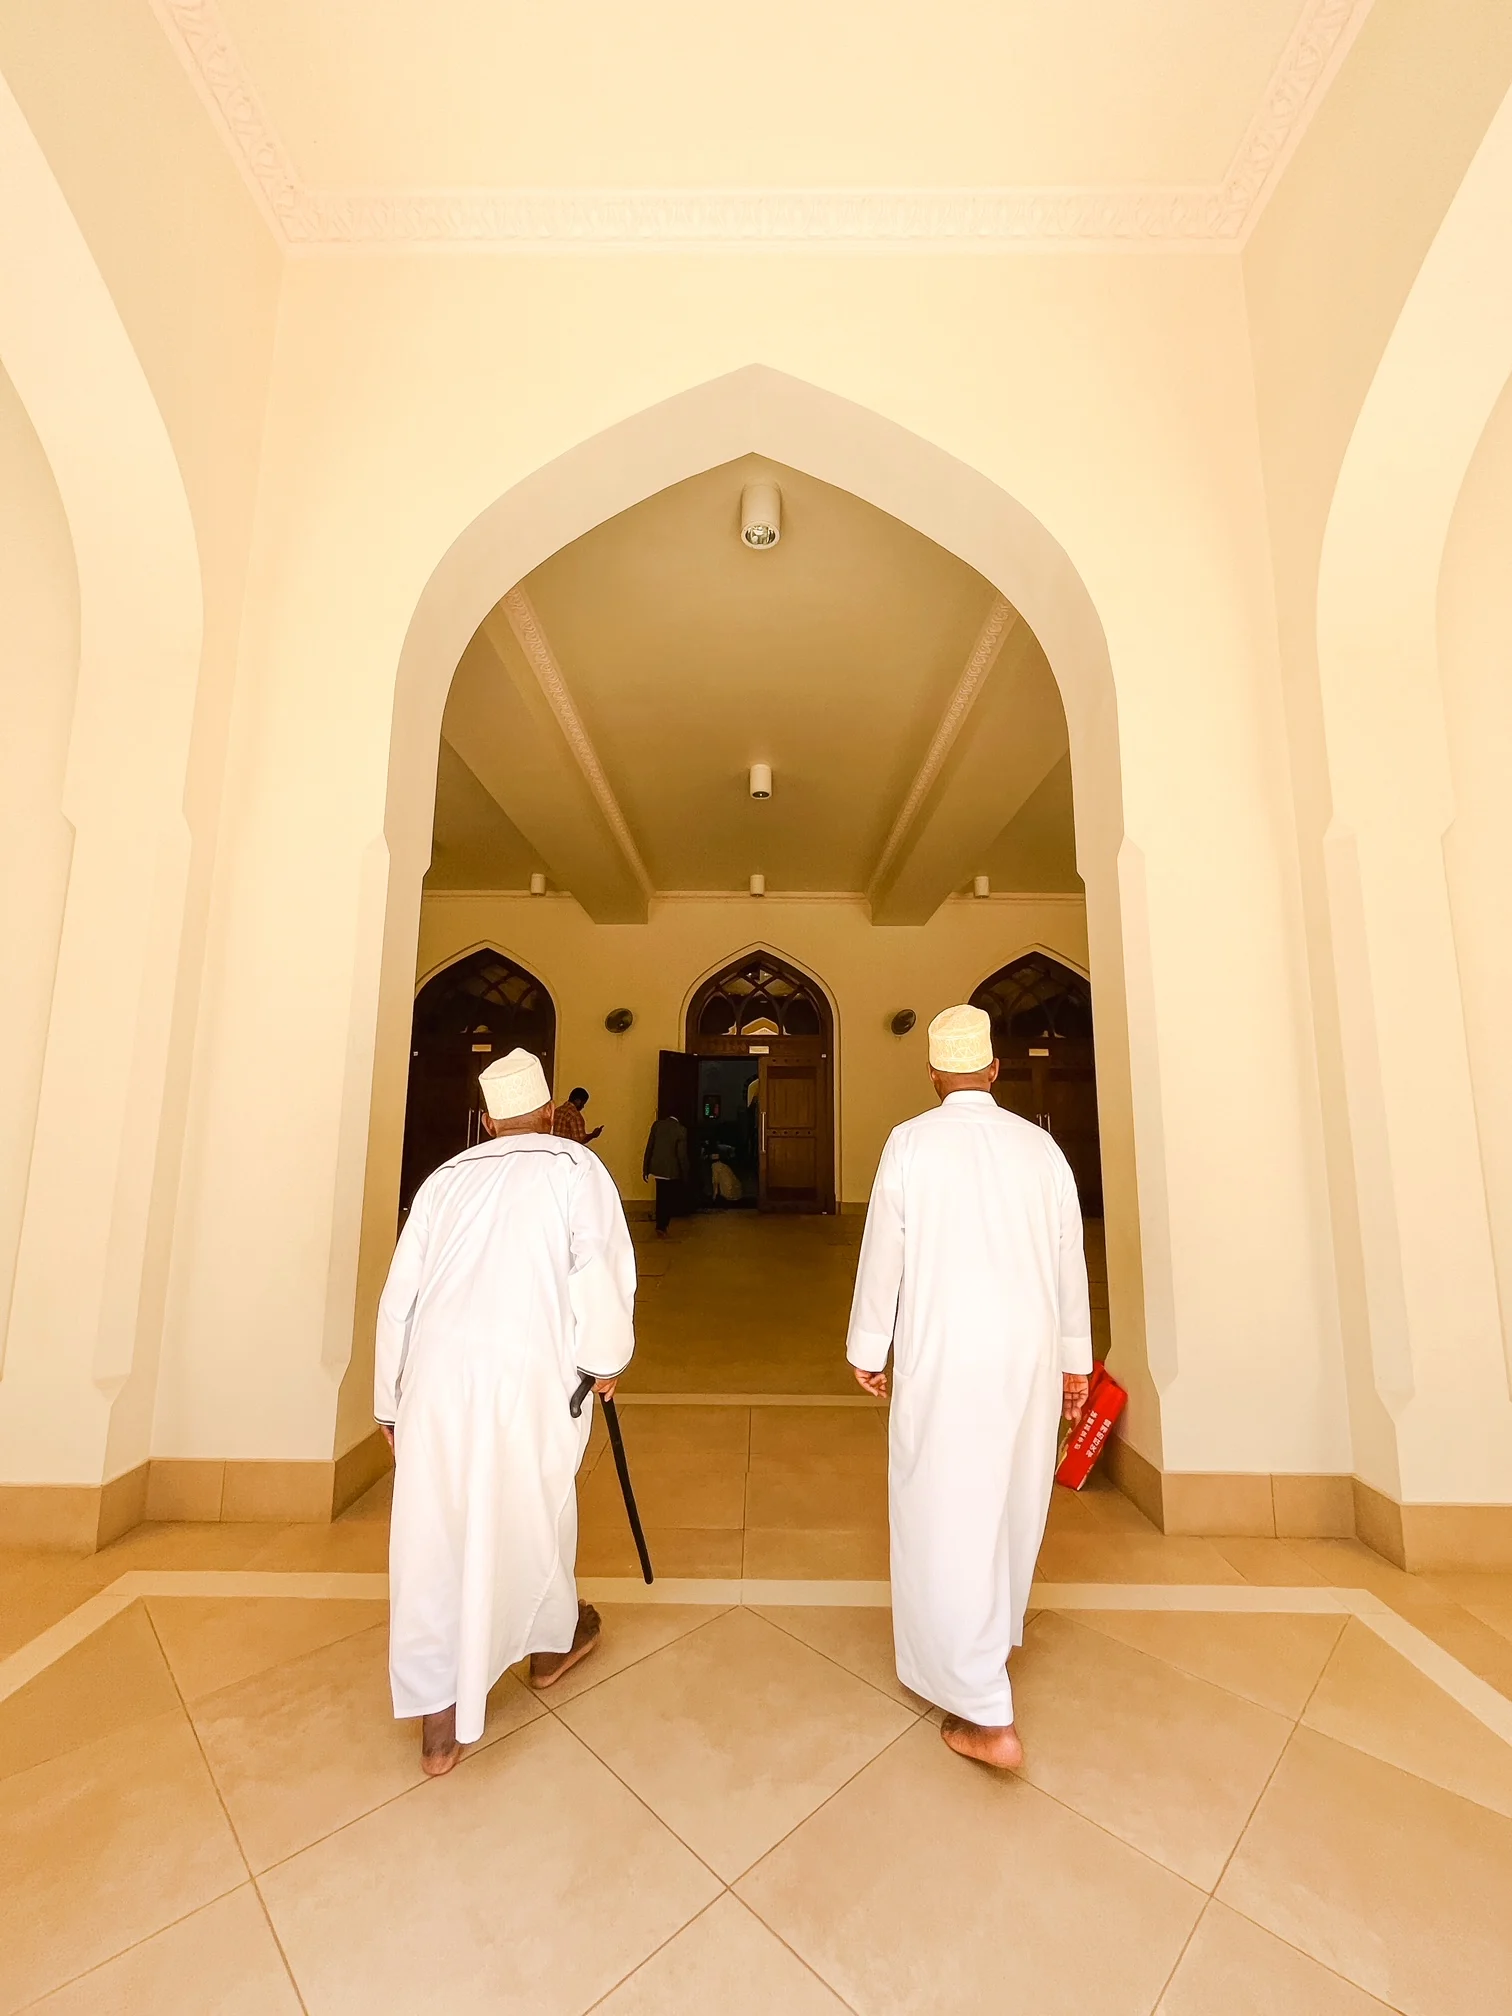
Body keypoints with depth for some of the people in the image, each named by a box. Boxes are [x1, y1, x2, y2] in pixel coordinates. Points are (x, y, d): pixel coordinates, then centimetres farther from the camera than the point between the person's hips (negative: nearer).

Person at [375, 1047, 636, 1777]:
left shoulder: (446, 1177, 14)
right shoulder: (574, 1165, 3)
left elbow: (399, 1293, 14)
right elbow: (602, 1267, -8)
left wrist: (390, 1401, 23)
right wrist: (606, 1358, 6)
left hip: (436, 1370, 3)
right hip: (527, 1369, -2)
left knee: (434, 1536, 16)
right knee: (535, 1511, 21)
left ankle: (439, 1716, 25)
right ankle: (552, 1640, 44)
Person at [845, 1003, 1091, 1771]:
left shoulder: (911, 1141, -11)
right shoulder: (1039, 1145, -2)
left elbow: (882, 1253, -8)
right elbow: (1069, 1260, 4)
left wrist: (867, 1349, 5)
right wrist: (1074, 1358, 16)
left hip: (942, 1355, -4)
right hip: (1029, 1353, 5)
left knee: (949, 1516, 8)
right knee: (1011, 1500, 23)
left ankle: (987, 1715, 12)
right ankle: (999, 1632, 46)